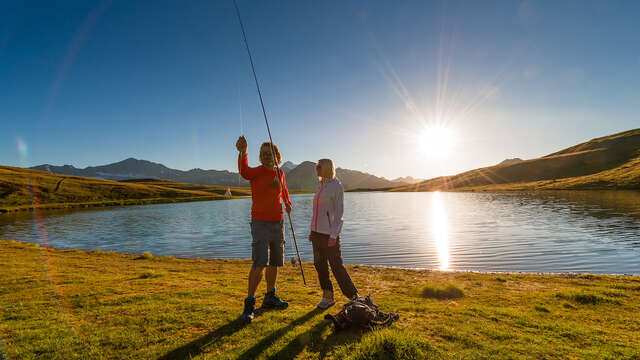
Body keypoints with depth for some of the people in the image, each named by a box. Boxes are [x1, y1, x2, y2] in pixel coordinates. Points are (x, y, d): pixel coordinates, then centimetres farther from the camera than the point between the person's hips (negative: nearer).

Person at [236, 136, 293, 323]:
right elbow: (244, 171, -34)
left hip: (278, 223, 6)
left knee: (274, 263, 13)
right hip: (260, 223, -5)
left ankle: (270, 297, 29)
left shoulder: (280, 173, 7)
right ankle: (249, 303, 0)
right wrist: (242, 152, -53)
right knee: (259, 263, -14)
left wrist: (287, 202, 9)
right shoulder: (256, 172, -8)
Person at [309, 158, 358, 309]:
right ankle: (328, 297, 23)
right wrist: (312, 231, 15)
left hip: (329, 233, -8)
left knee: (336, 266, -3)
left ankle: (354, 297, 11)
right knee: (320, 265, 11)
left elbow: (339, 212, -13)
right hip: (317, 231, 8)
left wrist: (334, 235, -18)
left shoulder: (336, 186, -9)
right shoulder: (321, 186, 13)